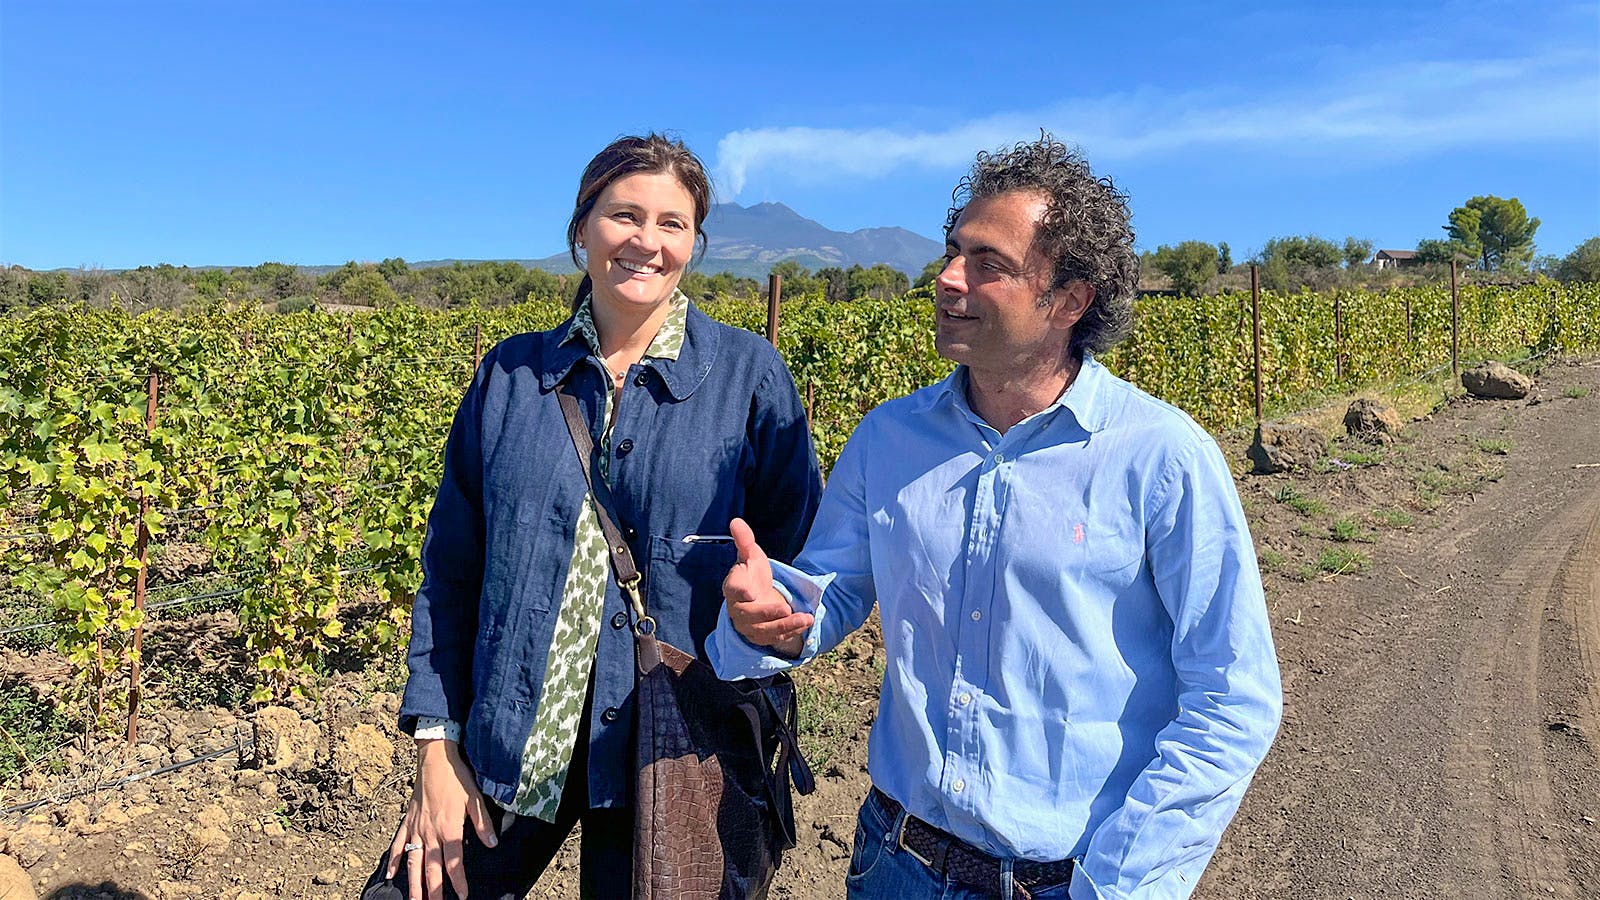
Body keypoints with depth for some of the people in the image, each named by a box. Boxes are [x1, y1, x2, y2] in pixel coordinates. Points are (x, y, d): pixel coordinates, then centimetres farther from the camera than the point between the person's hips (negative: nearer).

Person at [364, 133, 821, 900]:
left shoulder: (750, 375, -5)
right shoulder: (508, 376, 2)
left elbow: (797, 560, -2)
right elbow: (450, 570, 4)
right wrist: (437, 742, -1)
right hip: (510, 748, 2)